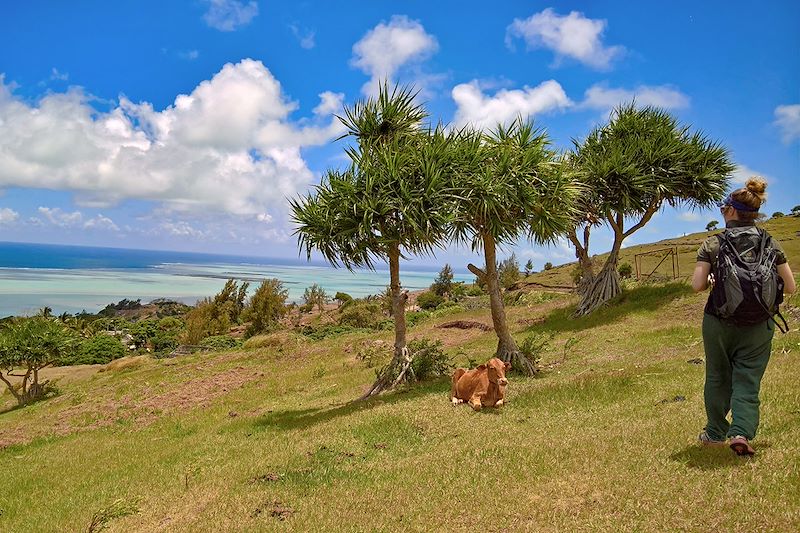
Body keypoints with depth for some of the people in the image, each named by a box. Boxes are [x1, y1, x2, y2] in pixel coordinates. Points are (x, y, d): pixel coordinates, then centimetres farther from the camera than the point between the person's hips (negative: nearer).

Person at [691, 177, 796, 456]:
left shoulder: (712, 244, -10)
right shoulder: (770, 244, -3)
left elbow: (697, 285, -14)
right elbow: (790, 287, -1)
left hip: (718, 323, -1)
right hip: (758, 326, 1)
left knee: (718, 378, 15)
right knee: (748, 381, 8)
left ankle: (716, 433, 27)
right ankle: (741, 432, -9)